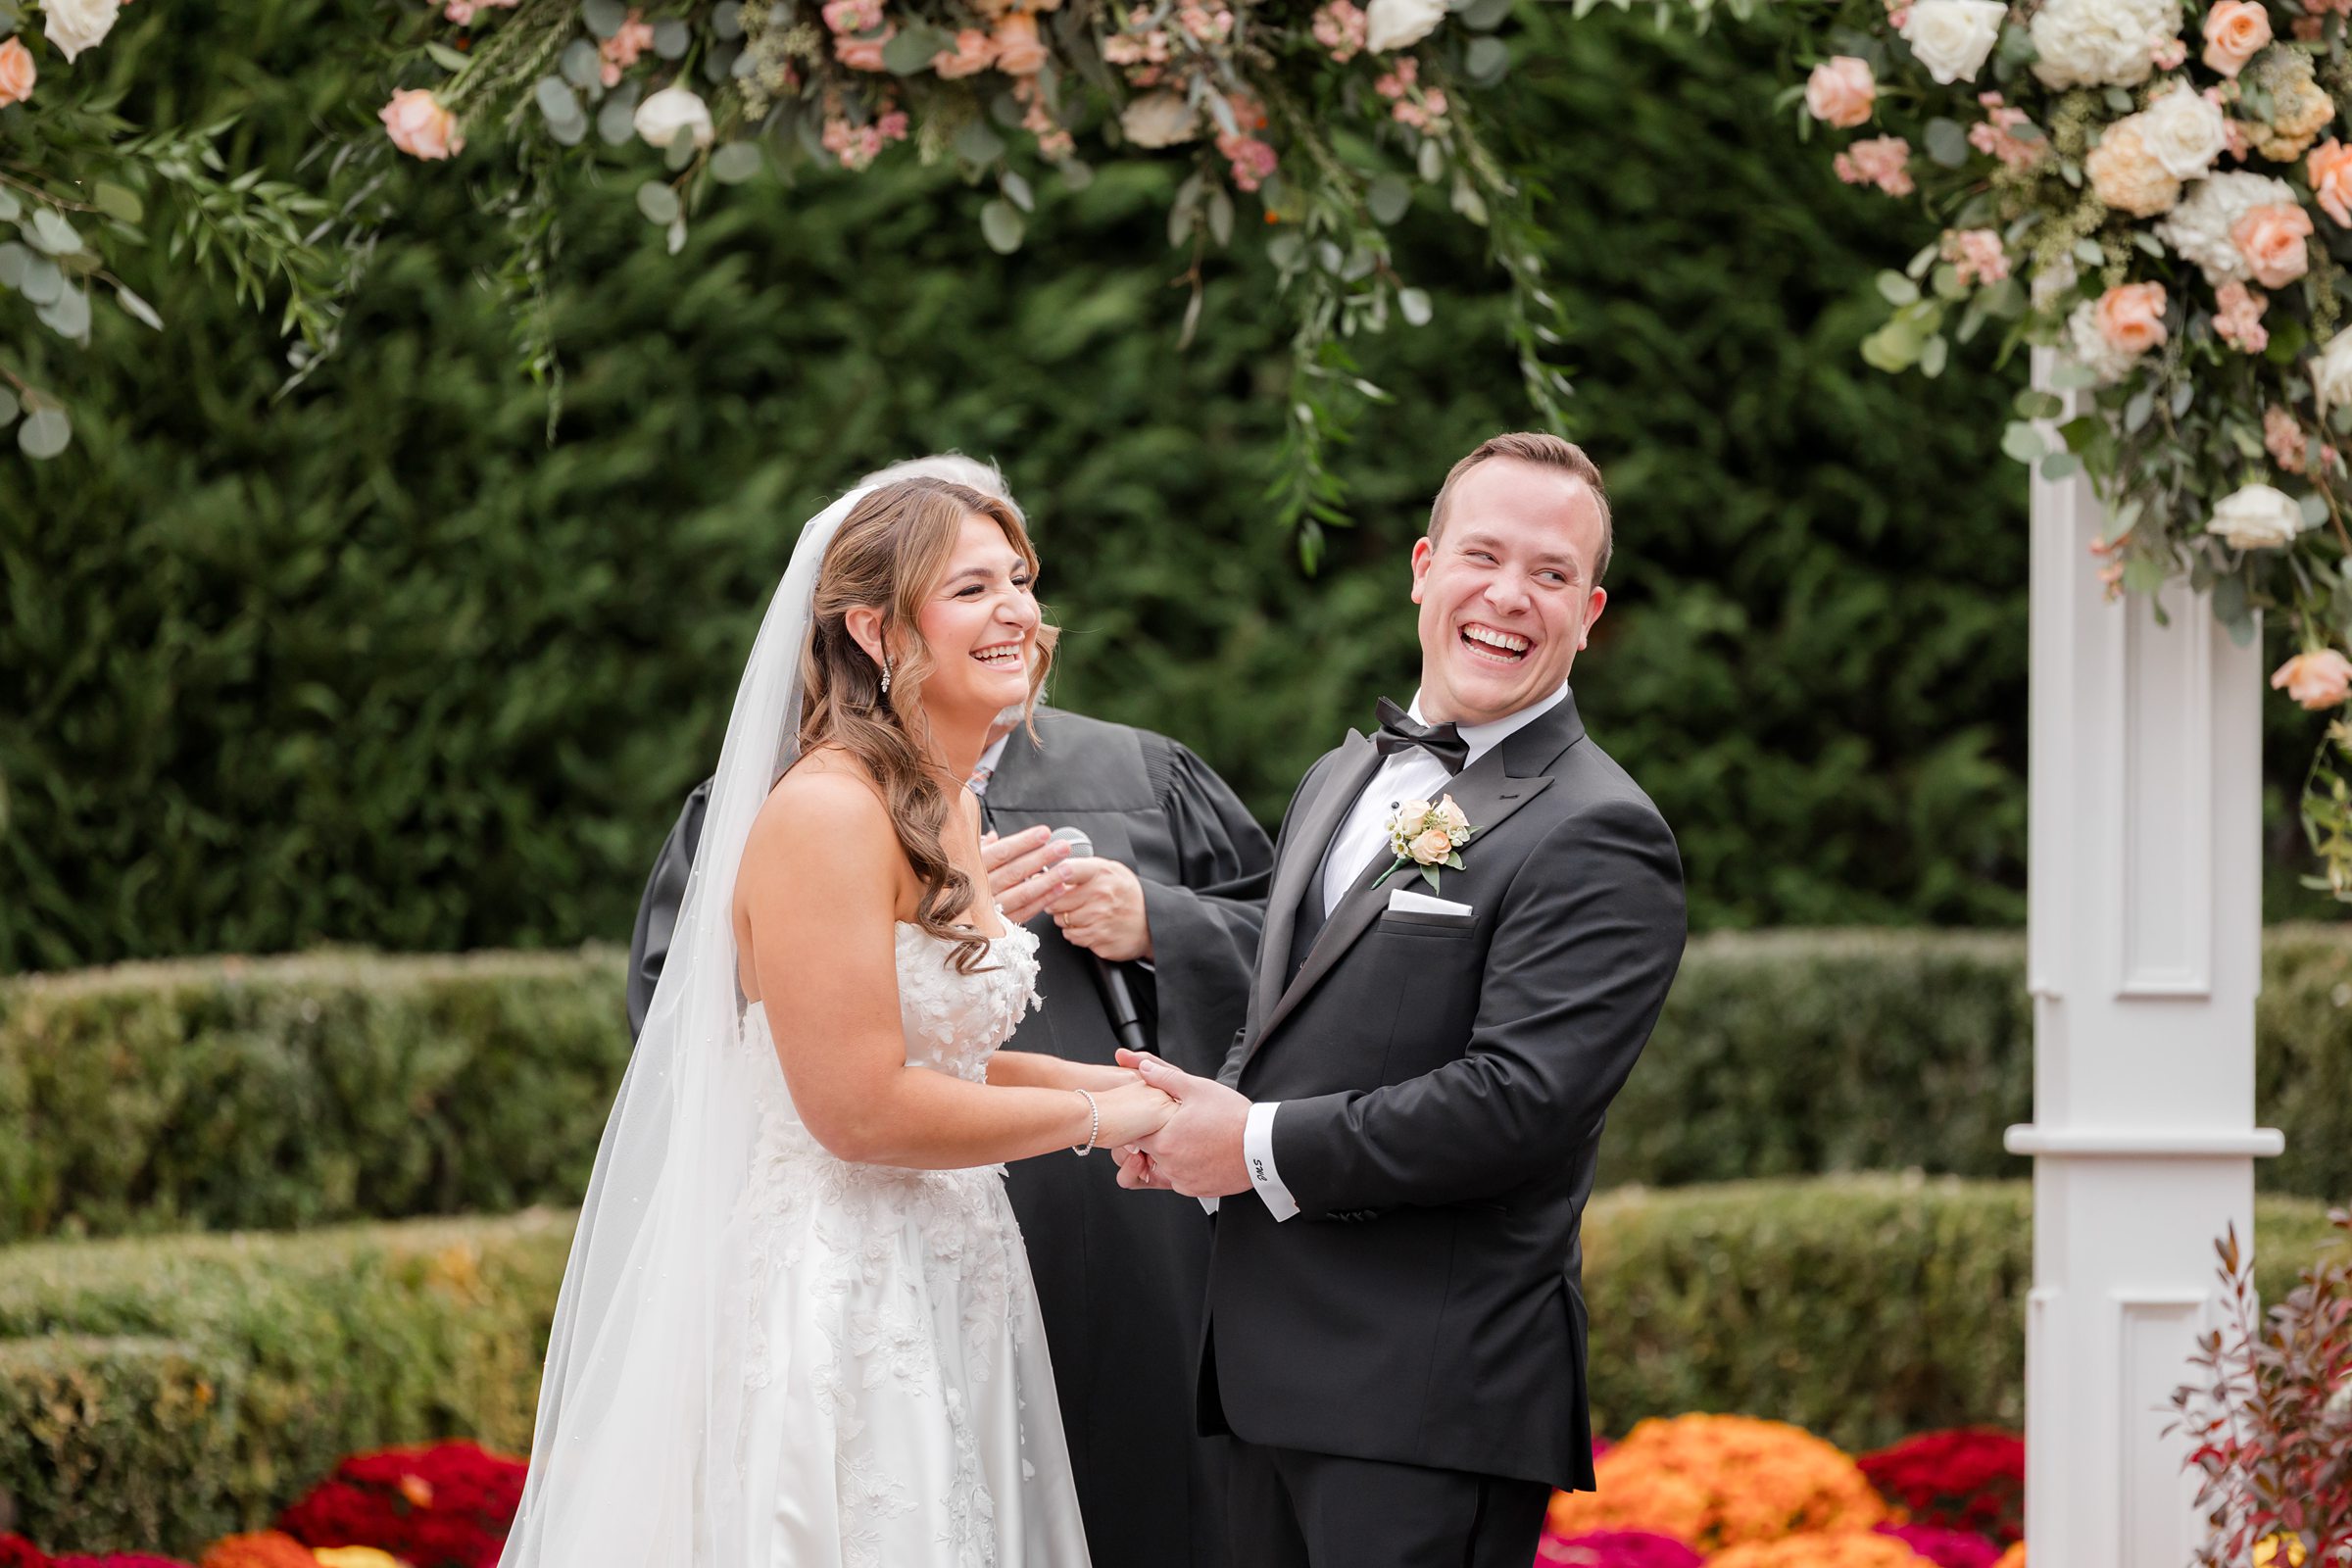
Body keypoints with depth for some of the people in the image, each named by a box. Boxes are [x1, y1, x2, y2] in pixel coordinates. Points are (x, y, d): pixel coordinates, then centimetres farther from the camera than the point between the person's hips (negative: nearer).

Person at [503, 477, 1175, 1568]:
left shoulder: (954, 812, 12)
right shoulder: (825, 813, -17)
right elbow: (858, 1108, -21)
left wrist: (1097, 1079, 4)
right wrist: (1096, 1117, -11)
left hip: (953, 1291, 9)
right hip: (834, 1302, -9)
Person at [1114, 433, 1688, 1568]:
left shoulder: (1597, 836, -10)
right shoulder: (1342, 781, 18)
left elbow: (1521, 1099, -20)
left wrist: (1262, 1147, -14)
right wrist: (1208, 1110, 2)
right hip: (1278, 1382, 8)